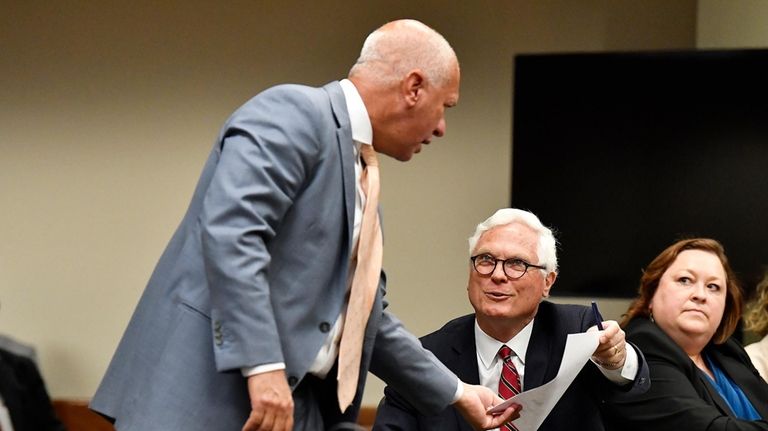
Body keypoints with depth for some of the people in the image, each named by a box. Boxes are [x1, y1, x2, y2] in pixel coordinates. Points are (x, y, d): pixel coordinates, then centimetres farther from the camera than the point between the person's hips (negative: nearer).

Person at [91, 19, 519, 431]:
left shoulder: (359, 174, 20)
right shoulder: (294, 113, -7)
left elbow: (358, 314, 28)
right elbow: (229, 231, -21)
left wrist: (455, 392, 32)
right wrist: (263, 364, -27)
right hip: (214, 391, -9)